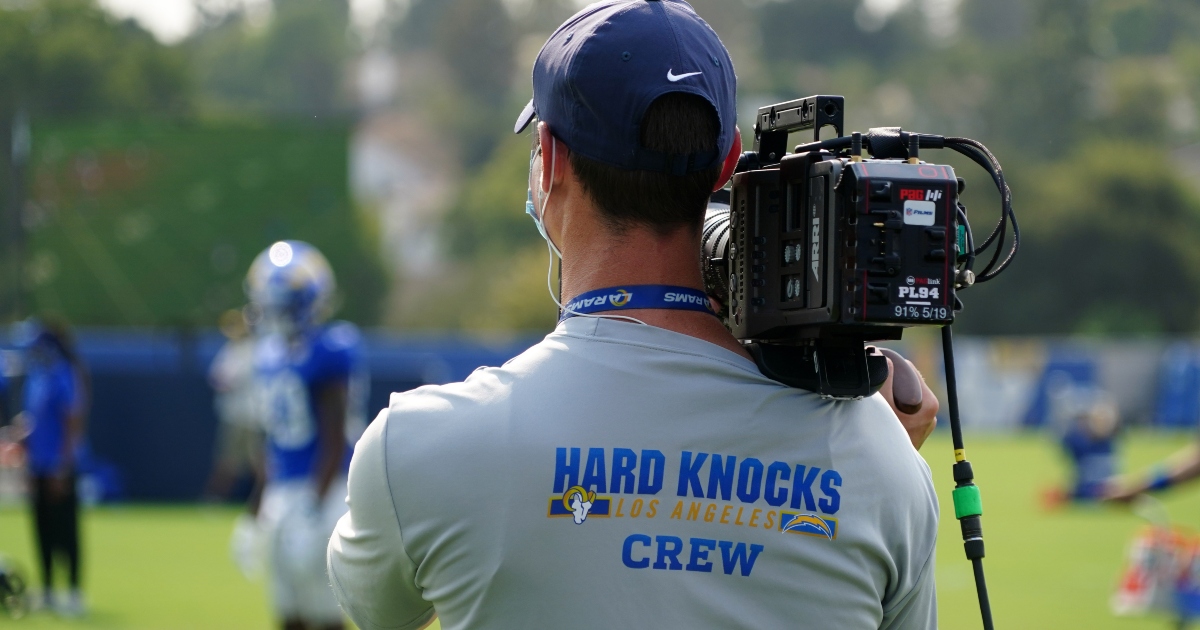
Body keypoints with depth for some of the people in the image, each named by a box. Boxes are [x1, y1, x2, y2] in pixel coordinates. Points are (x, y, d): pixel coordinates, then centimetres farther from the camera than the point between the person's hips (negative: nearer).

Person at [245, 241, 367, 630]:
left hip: (322, 489, -8)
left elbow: (335, 439, -16)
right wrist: (265, 493, 18)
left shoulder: (328, 352, -14)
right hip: (283, 491, 8)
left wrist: (316, 504, -19)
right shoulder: (271, 351, 10)